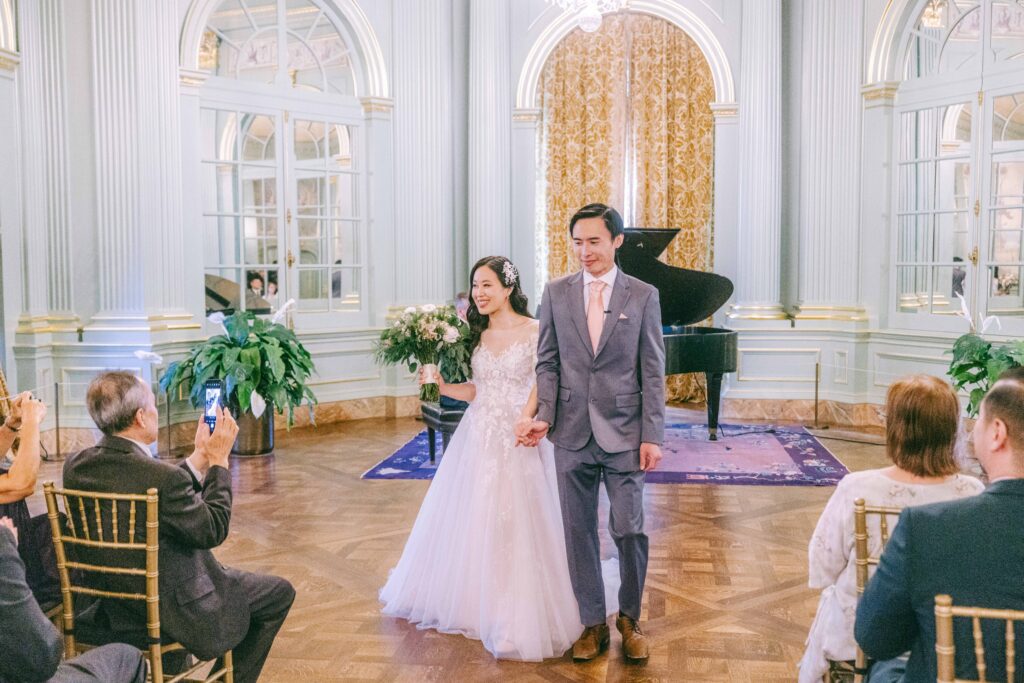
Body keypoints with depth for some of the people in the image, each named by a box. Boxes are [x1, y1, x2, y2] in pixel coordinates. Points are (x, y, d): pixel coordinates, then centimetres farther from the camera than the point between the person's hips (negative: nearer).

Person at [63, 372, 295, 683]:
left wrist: (200, 456, 4)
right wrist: (218, 459, -10)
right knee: (280, 592, 10)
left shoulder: (75, 467, -8)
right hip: (169, 613, -8)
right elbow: (213, 530, -17)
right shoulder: (163, 478, -32)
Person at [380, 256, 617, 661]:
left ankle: (514, 618, 15)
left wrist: (527, 416, -31)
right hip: (477, 438, 5)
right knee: (468, 522, 12)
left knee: (513, 528, -2)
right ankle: (467, 602, 32)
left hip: (516, 440, -5)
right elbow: (477, 390, 12)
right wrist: (441, 387, -2)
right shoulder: (477, 334, 9)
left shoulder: (534, 331, -7)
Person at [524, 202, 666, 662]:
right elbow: (547, 363, 7)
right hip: (572, 433, 2)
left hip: (623, 432, -2)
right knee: (579, 531, 9)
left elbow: (653, 372, -2)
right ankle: (593, 623, 25)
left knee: (629, 530, 2)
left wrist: (652, 436, -6)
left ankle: (630, 618, 25)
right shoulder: (556, 293, 5)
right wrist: (544, 415, -6)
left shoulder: (643, 295, -1)